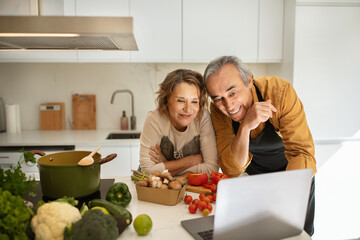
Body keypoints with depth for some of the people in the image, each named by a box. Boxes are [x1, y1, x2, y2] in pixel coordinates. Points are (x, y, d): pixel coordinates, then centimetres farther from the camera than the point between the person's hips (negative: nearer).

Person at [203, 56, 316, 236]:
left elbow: (303, 153, -33)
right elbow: (231, 171, -31)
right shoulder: (218, 110, -26)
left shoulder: (280, 92, -34)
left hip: (291, 169, -1)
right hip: (252, 170, 1)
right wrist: (245, 127, -46)